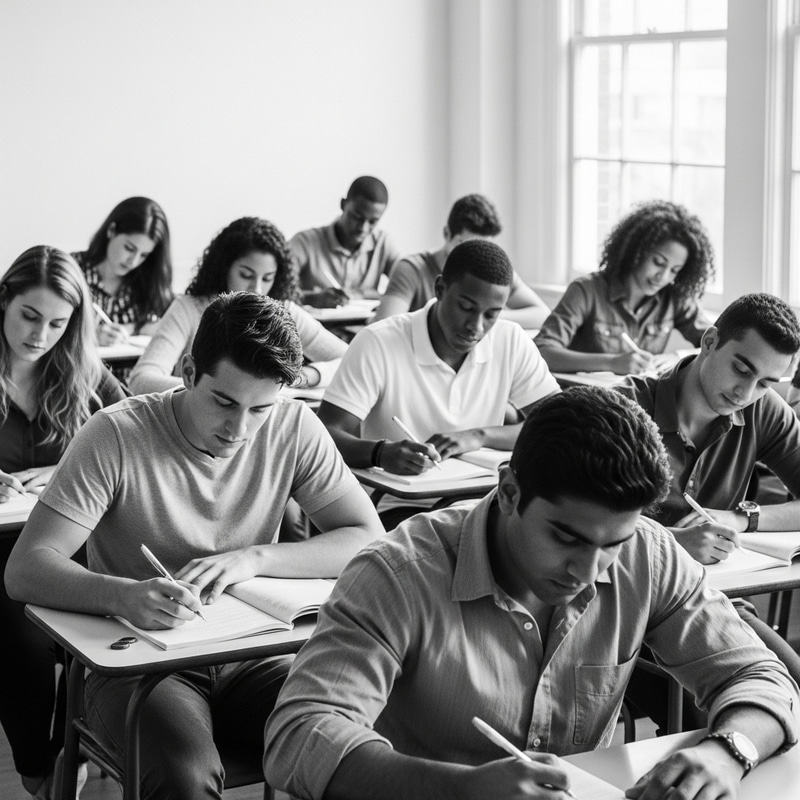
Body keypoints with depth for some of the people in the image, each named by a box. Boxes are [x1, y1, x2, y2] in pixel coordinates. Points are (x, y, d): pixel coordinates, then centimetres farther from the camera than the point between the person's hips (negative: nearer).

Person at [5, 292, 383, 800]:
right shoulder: (117, 435, -13)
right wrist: (123, 595, -39)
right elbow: (25, 571, -18)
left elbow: (369, 541, -5)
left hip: (251, 655, 3)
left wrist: (255, 558, -19)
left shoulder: (294, 428, -3)